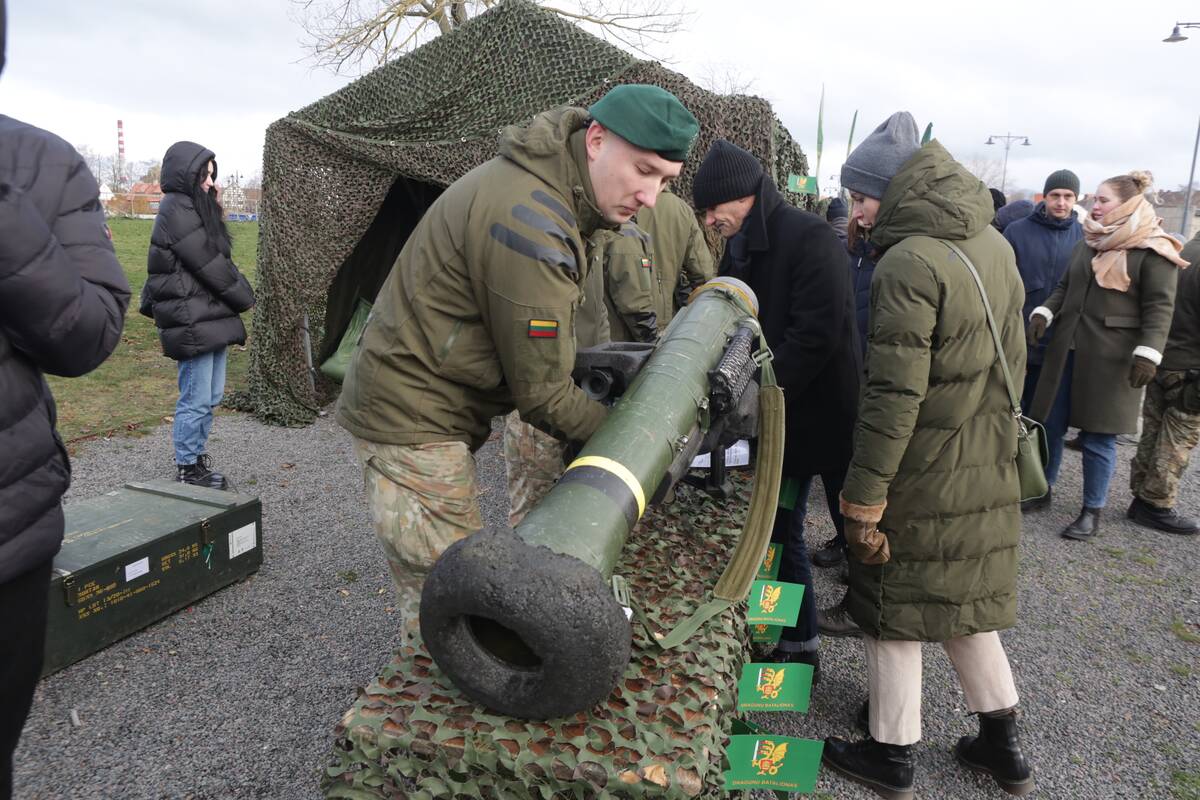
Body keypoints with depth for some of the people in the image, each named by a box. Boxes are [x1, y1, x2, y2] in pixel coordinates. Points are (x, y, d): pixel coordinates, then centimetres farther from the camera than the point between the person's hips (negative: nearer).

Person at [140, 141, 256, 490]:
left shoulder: (195, 207, 15)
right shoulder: (177, 211, -14)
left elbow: (218, 259, 14)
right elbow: (210, 263, -15)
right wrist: (245, 297, -4)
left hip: (211, 317, 10)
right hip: (191, 321, -10)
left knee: (210, 396, 16)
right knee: (196, 399, -2)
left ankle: (197, 459, 27)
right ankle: (187, 469, 10)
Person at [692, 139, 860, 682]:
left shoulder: (810, 239, -17)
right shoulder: (739, 249, 8)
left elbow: (816, 335, -26)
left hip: (828, 417, -8)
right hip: (775, 420, 8)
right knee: (780, 535, 14)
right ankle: (798, 647, 30)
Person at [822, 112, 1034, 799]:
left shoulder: (907, 263, -20)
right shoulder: (994, 244, 6)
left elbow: (894, 396, -23)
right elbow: (1013, 358, 14)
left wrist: (863, 500, -18)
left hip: (924, 478, -8)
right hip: (989, 468, 8)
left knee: (896, 610, 8)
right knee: (965, 599, 22)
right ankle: (1003, 744, 34)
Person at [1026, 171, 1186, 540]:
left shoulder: (1152, 251, -7)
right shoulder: (1087, 244, 13)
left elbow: (1159, 307, -10)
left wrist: (1148, 353, -20)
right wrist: (1044, 313, 0)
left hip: (1111, 357, -6)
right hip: (1066, 349, 6)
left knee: (1098, 435, 2)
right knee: (1050, 423, 10)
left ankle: (1092, 512, 16)